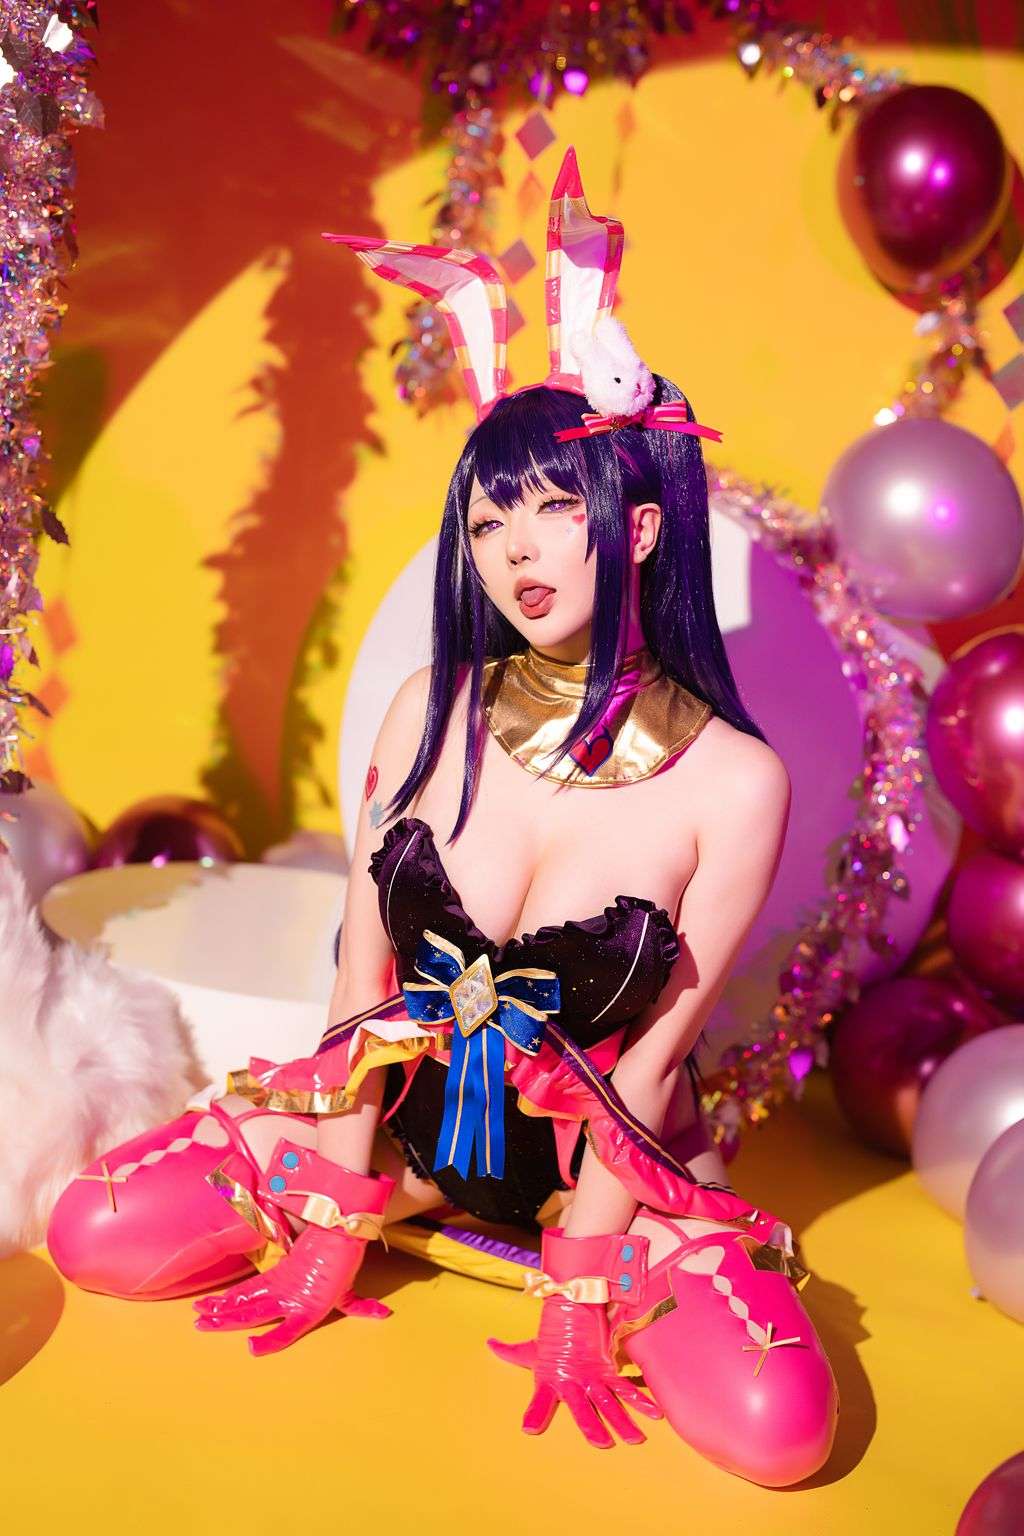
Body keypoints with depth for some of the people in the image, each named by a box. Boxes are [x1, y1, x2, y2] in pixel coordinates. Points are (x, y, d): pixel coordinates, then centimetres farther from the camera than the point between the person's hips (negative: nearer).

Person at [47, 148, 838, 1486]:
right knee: (97, 1237, -10)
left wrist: (576, 1299, -12)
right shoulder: (436, 712, -8)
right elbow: (367, 972, -6)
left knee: (780, 1427, -23)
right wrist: (335, 1225, -6)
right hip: (406, 1105, 3)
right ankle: (422, 1195, 12)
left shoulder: (733, 780, -17)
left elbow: (654, 1055, -13)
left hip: (601, 1153, -2)